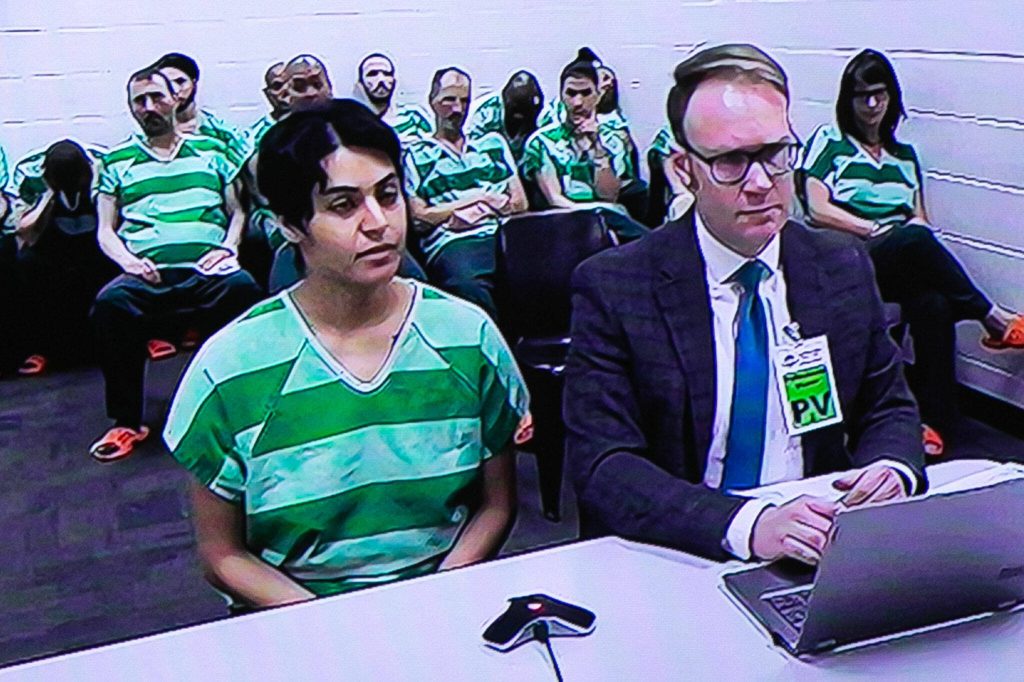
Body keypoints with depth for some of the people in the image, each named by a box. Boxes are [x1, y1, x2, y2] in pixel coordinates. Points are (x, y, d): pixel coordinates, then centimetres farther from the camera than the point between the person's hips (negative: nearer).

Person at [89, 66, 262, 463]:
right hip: (147, 274, 0)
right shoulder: (117, 161, 22)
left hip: (208, 270, 0)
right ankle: (127, 422, -18)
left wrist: (228, 246, -1)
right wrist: (126, 259, -4)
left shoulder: (210, 150, 23)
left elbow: (238, 211, 19)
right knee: (109, 304, -34)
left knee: (243, 289, -36)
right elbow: (105, 230, 17)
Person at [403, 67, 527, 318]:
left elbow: (520, 203, 20)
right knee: (467, 285, -40)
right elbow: (419, 217, 4)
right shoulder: (415, 155, 16)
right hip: (452, 244, -4)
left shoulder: (493, 143, 28)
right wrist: (479, 197, 5)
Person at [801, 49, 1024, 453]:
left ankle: (934, 419, -30)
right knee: (915, 240, -35)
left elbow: (921, 219, 21)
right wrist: (876, 230, -9)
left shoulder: (904, 156, 25)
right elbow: (818, 210, -2)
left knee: (933, 303, -32)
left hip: (903, 268, 4)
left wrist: (916, 227, -4)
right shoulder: (828, 142, 10)